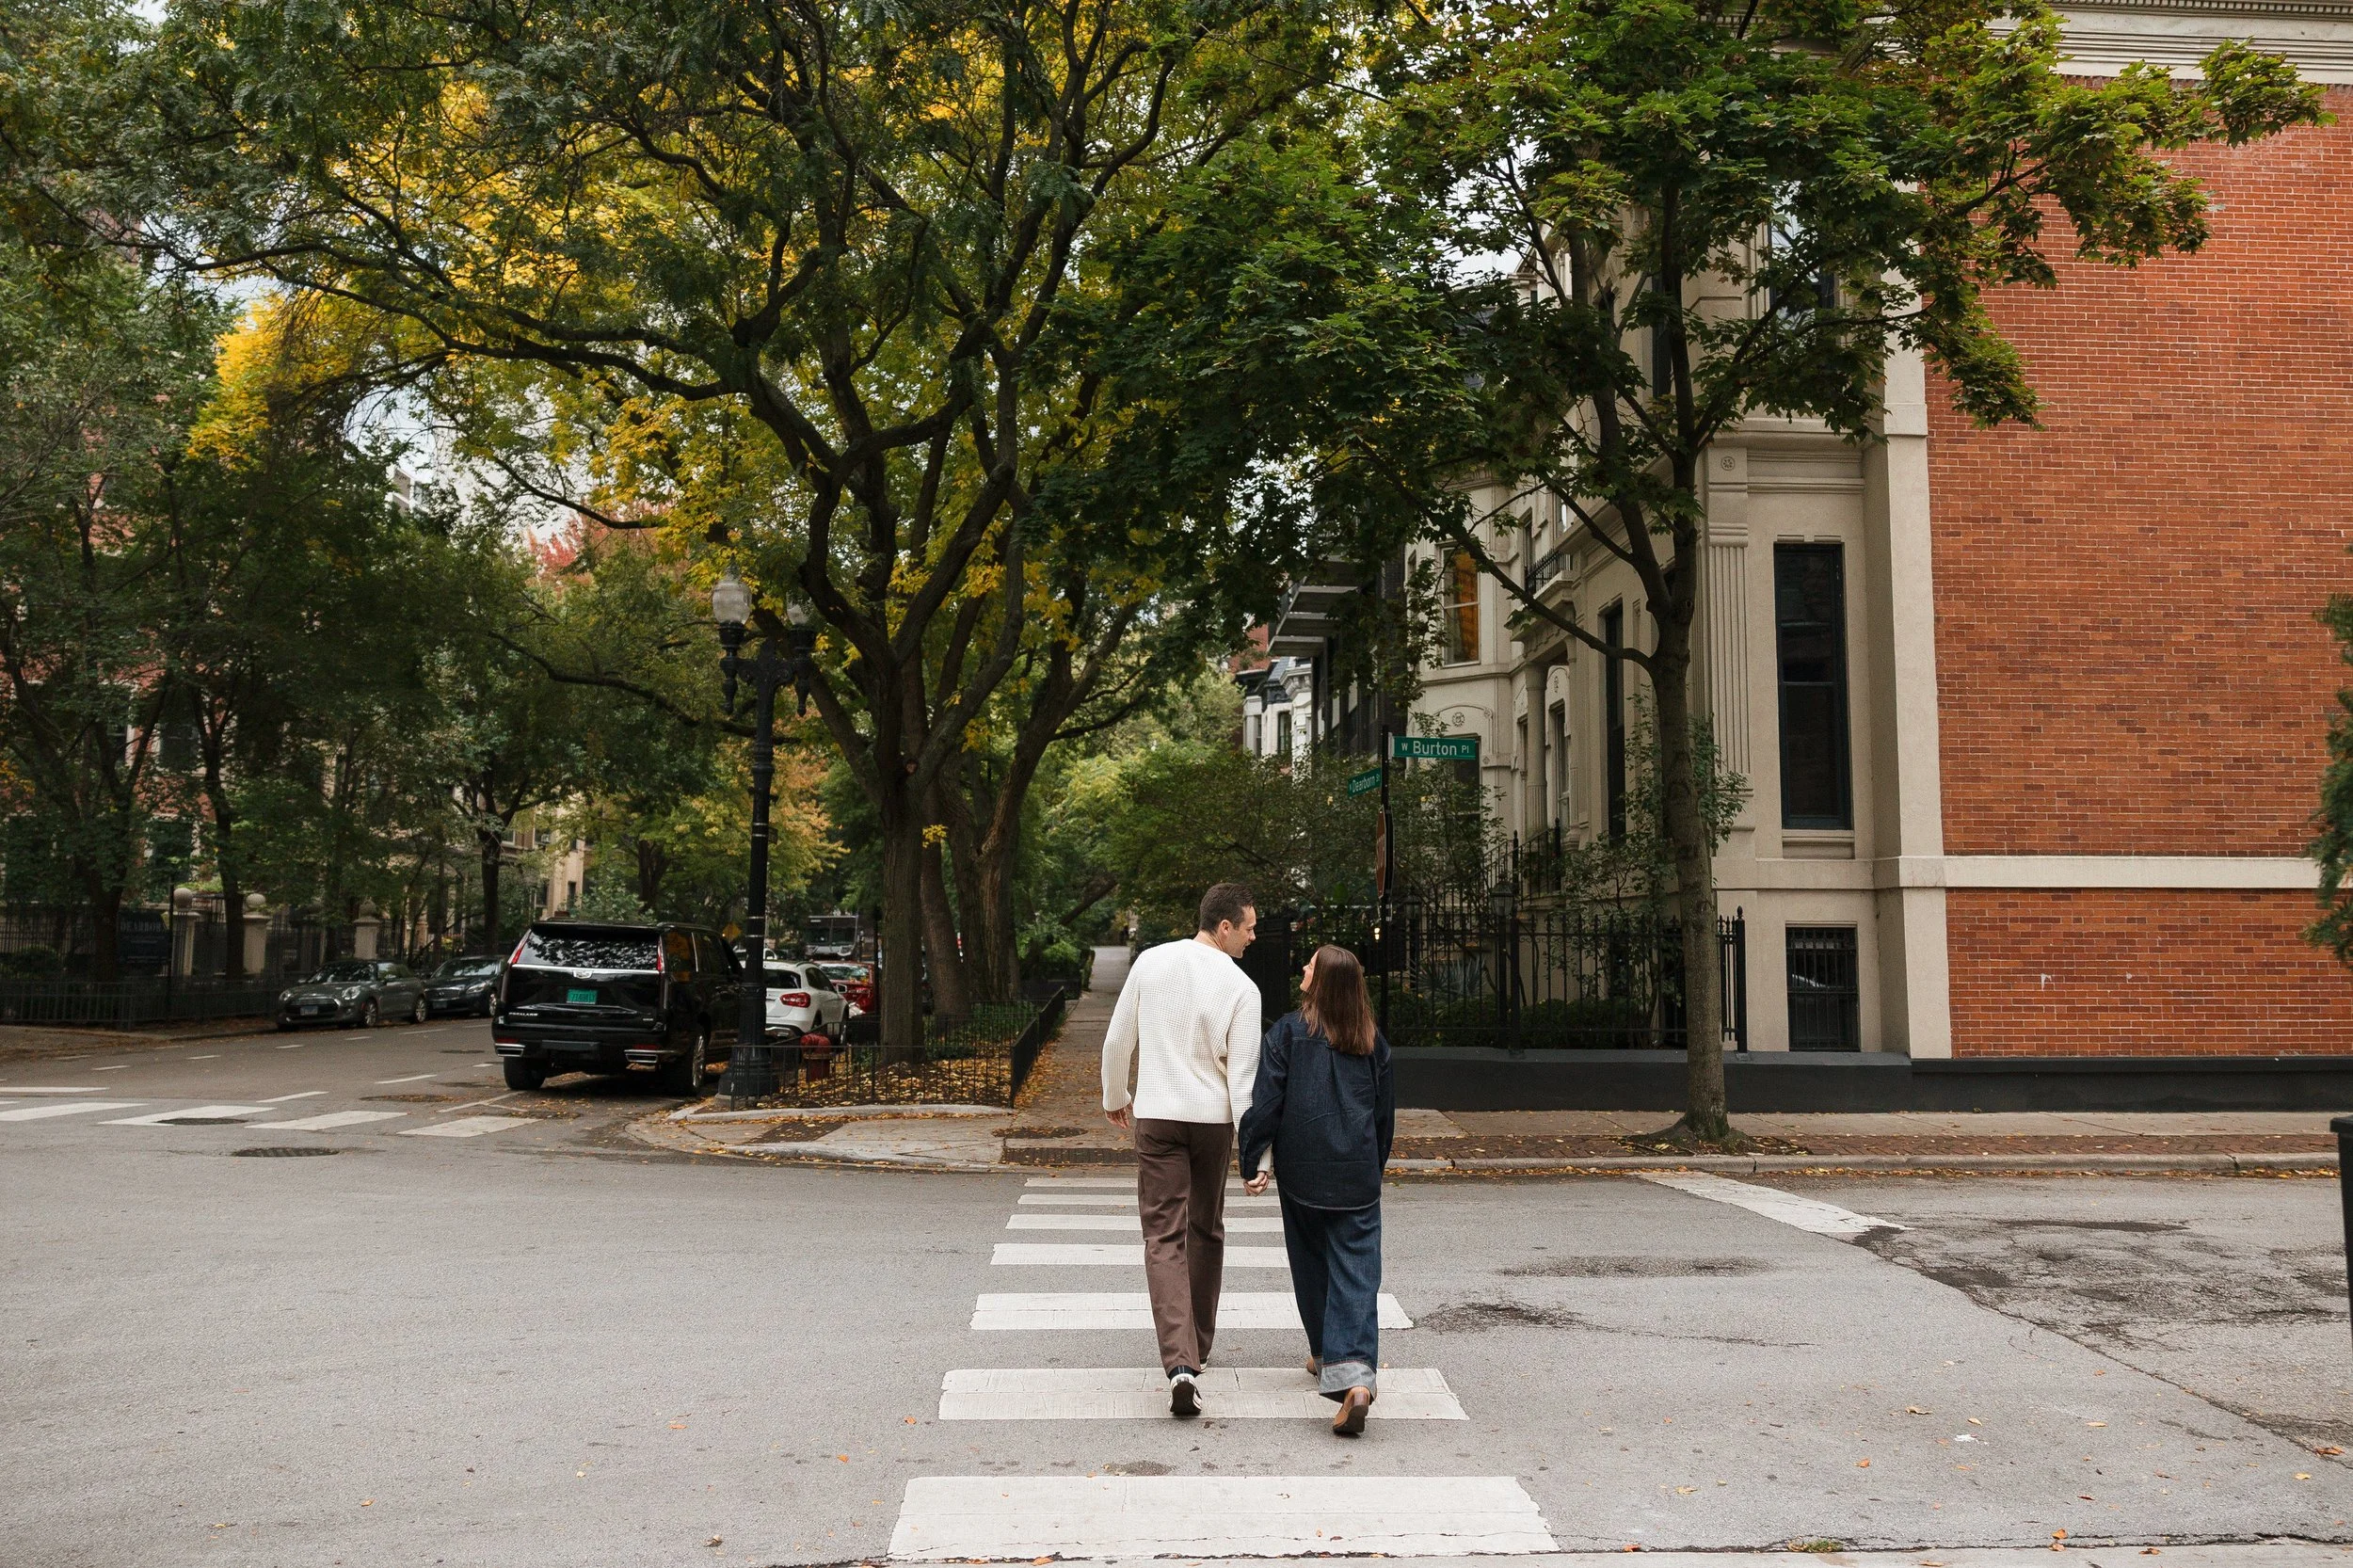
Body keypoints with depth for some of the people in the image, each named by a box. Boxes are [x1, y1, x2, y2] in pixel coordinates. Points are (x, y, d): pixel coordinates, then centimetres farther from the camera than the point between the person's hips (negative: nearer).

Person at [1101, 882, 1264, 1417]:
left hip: (1156, 1116, 0)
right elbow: (1243, 1073, -12)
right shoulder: (1240, 987, -9)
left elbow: (1118, 1040, 5)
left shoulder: (1151, 962, -1)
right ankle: (1197, 1346, 31)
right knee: (1206, 1231, 18)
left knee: (1164, 1236, -2)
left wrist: (1115, 1097, 22)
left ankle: (1180, 1361, -18)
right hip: (1214, 1118, 0)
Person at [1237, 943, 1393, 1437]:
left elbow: (1265, 1101, -9)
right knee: (1356, 1272, -3)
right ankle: (1354, 1373, -20)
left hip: (1302, 1173, -1)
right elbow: (1386, 1111, 15)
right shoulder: (1372, 1040, 7)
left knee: (1311, 1262, 18)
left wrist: (1251, 1162, -3)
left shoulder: (1288, 1031, -4)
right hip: (1358, 1175, 2)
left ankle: (1325, 1355, 32)